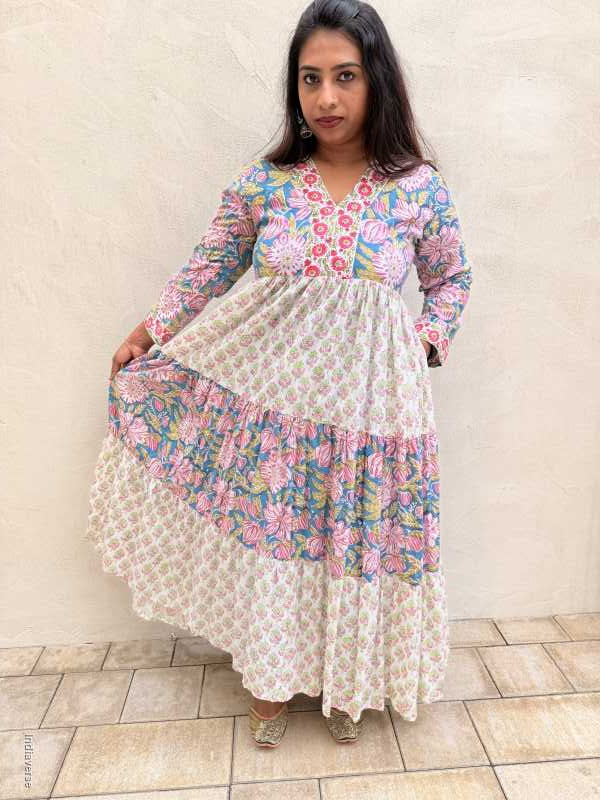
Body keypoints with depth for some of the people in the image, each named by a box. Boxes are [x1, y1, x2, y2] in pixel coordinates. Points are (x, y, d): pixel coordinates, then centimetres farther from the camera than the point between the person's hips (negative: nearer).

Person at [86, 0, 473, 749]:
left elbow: (451, 278, 13)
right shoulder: (260, 182, 0)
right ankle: (273, 677, 39)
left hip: (366, 400, 0)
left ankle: (345, 682, 41)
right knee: (267, 535, 11)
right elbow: (207, 269, 10)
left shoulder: (419, 187, -1)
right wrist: (145, 335, 9)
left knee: (354, 539, 12)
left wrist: (426, 342, -1)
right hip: (268, 392, 1)